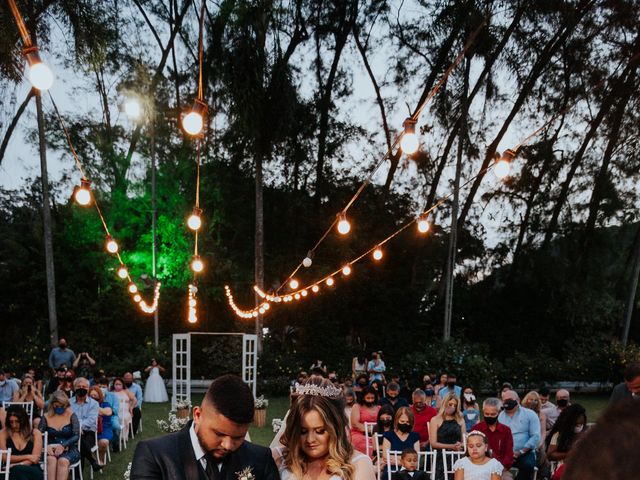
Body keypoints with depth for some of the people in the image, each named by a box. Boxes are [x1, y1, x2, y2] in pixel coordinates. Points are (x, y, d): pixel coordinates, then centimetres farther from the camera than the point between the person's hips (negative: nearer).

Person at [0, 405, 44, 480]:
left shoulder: (35, 433, 9)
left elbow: (35, 458, 0)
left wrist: (17, 465, -16)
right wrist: (27, 456, -3)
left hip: (32, 470, 0)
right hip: (11, 472, 0)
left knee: (16, 470, -37)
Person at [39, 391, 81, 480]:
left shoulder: (71, 416, 0)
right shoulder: (46, 417, 6)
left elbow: (76, 436, -7)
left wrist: (63, 445, -24)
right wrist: (46, 446, -21)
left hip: (70, 449, -1)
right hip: (52, 449, 2)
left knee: (63, 461, -34)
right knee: (51, 459, -33)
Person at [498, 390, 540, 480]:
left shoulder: (530, 414, 7)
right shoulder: (499, 416, 14)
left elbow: (535, 436, -3)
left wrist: (520, 452, -12)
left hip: (524, 453, -1)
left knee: (528, 465, -34)